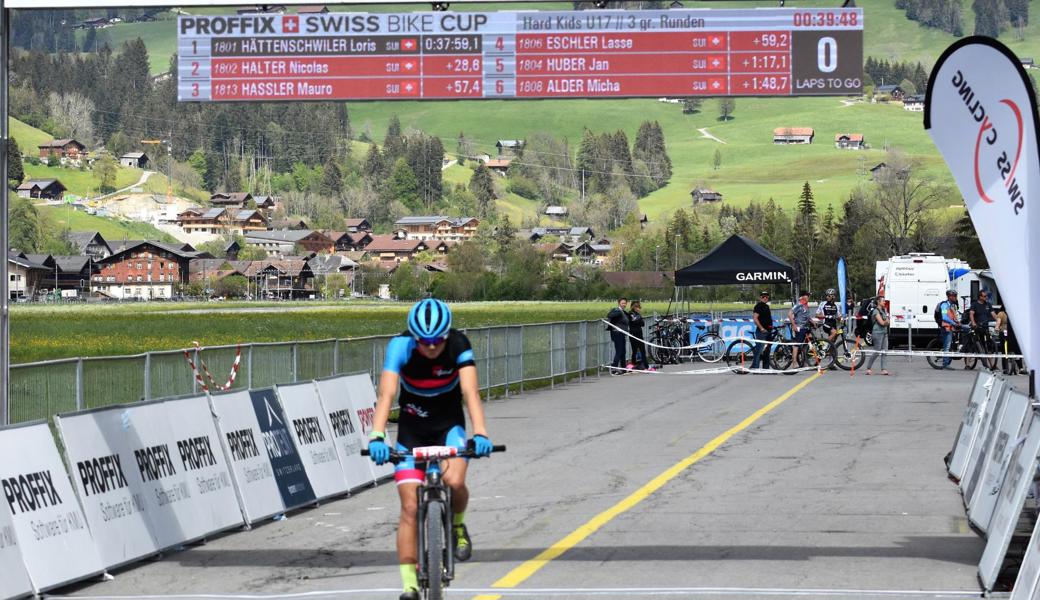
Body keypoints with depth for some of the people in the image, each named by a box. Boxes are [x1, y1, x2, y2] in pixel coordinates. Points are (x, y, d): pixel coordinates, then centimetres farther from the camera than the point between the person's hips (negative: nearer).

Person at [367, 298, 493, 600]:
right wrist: (377, 437, -49)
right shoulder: (400, 346, -24)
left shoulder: (458, 345, -22)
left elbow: (470, 391, -33)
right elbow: (386, 394, -34)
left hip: (449, 425, 0)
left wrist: (480, 434, -48)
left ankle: (457, 525, 5)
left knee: (454, 481, -28)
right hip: (411, 428, 0)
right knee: (410, 507, -8)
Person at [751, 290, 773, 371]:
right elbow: (755, 318, -17)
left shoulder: (766, 306, 19)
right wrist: (761, 328, -21)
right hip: (762, 331, -9)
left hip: (768, 331, 9)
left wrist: (771, 326, 17)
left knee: (767, 351, 11)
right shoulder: (759, 306, -9)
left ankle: (766, 368, 15)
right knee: (759, 350, -12)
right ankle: (755, 367, -12)